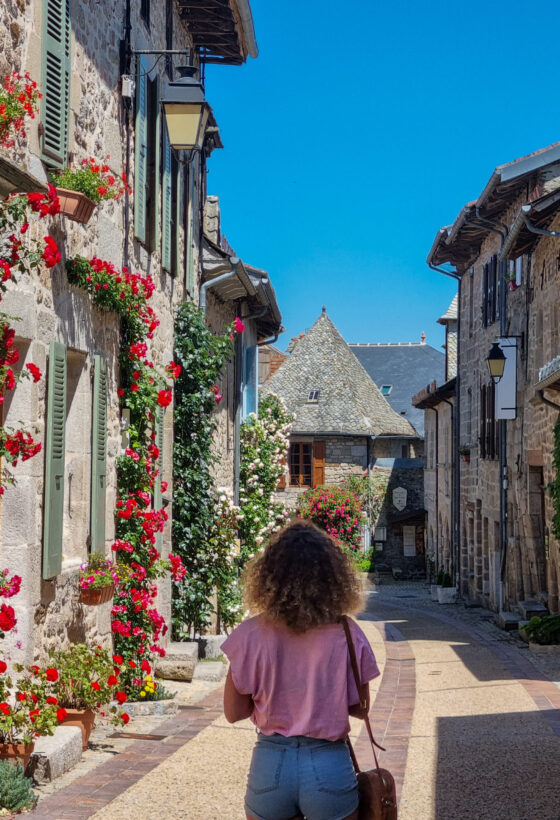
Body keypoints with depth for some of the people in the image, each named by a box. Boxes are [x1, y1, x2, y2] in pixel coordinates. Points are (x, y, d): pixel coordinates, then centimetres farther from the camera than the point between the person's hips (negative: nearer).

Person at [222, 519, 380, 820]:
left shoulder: (251, 635, -8)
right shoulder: (347, 634, -8)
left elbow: (234, 711, -2)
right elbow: (359, 708, 1)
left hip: (270, 763, 1)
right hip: (330, 765, 0)